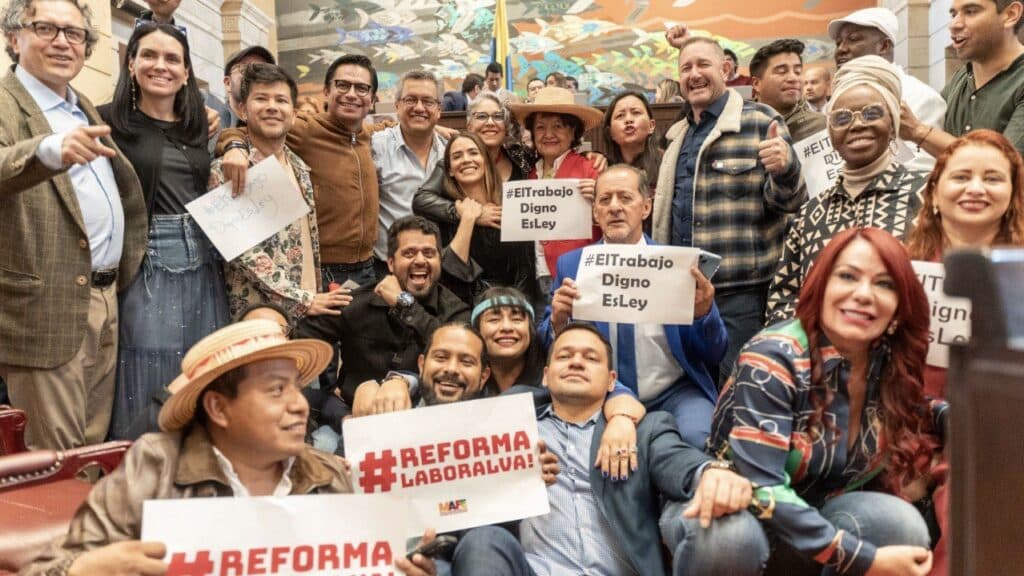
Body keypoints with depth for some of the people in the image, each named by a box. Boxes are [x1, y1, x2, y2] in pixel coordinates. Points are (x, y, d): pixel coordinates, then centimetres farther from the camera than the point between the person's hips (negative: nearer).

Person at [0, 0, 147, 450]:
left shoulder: (85, 109, 16)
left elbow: (116, 189, 30)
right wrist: (50, 151, -49)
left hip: (105, 299, 7)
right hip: (47, 312, -7)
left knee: (94, 451, 15)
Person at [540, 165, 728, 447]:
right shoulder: (570, 265, 1)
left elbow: (714, 355, 2)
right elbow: (549, 349, 5)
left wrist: (705, 313, -20)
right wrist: (558, 320, -18)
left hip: (674, 394, 0)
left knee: (697, 435, -29)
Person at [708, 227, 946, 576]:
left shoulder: (893, 365, -7)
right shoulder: (773, 359, -24)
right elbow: (759, 488, -30)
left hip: (816, 516, 5)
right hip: (739, 512, -5)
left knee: (901, 522, -24)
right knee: (733, 537, -38)